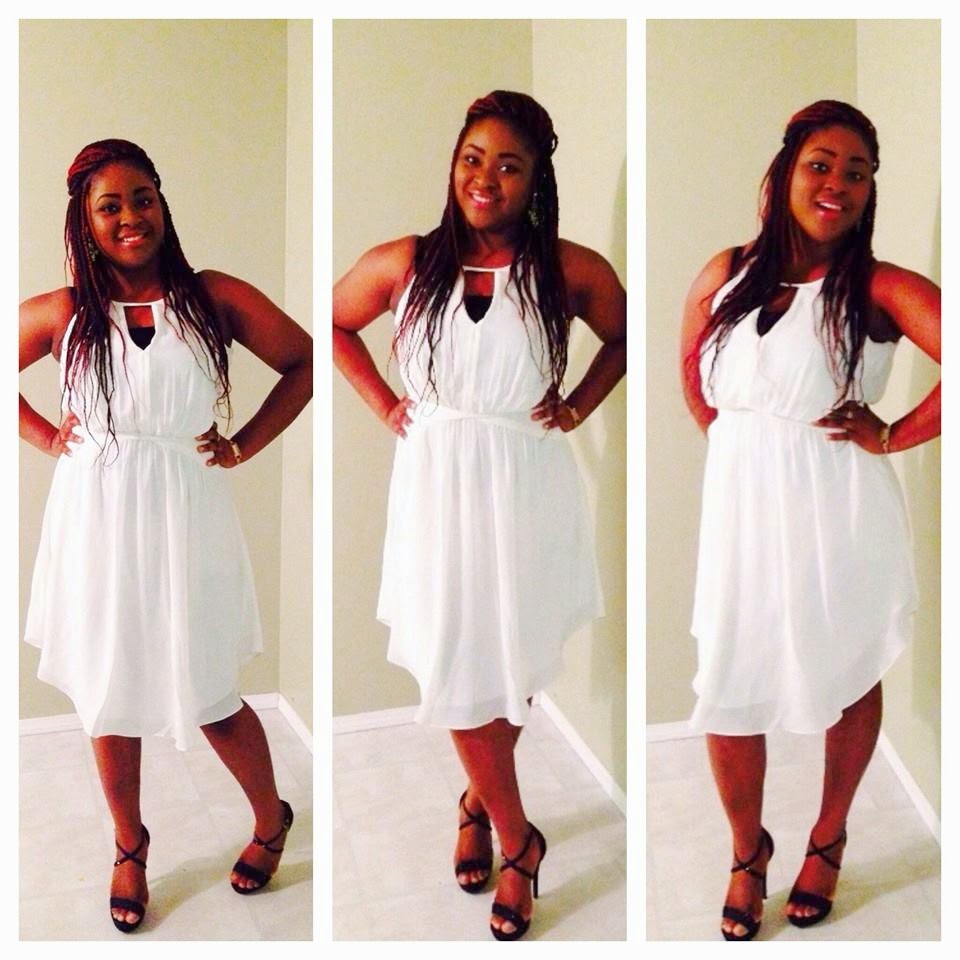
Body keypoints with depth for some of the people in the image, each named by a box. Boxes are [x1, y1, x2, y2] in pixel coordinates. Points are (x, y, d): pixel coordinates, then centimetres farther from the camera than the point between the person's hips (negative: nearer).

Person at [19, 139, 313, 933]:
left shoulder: (214, 297, -4)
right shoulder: (63, 314, -1)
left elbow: (304, 362, 3)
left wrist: (244, 444, -2)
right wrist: (46, 438, 3)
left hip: (185, 518, -2)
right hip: (96, 519, 2)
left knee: (209, 695, 6)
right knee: (108, 693, 13)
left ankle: (272, 820, 34)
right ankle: (130, 847, 36)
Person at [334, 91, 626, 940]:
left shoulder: (570, 270, -5)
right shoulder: (405, 264, -3)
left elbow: (625, 339, 13)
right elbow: (335, 324, 15)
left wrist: (579, 407, 0)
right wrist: (383, 405, 6)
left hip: (527, 487, 0)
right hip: (437, 481, 1)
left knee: (513, 663, 10)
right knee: (459, 669, 5)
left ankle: (480, 801, 37)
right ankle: (518, 841, 24)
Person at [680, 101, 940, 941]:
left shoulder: (881, 289, -10)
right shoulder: (730, 272, 3)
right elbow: (693, 366, 19)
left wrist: (893, 437, -16)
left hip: (838, 519, -3)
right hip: (741, 511, 3)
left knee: (849, 683, 16)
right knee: (726, 696, 7)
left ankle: (828, 839, 41)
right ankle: (748, 851, 32)